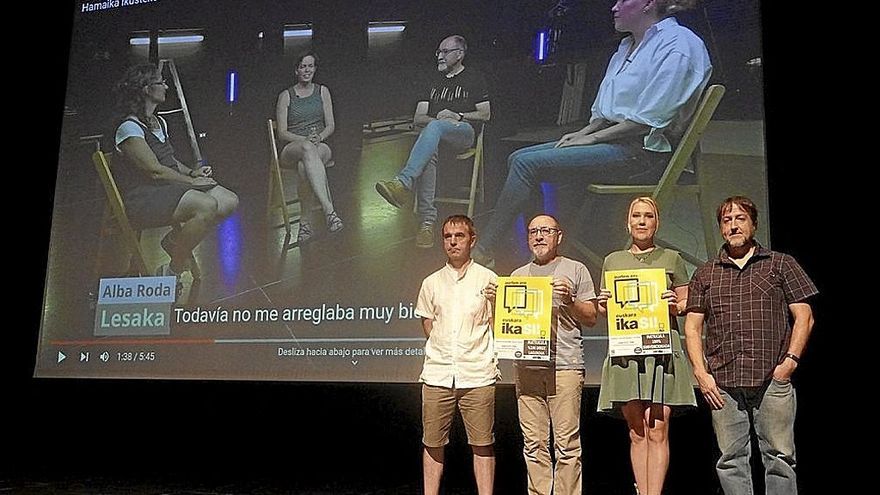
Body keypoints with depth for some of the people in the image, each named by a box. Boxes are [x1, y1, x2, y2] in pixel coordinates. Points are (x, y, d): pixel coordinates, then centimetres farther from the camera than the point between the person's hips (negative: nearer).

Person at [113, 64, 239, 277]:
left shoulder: (159, 122, 15)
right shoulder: (129, 128, -14)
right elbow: (155, 170, -18)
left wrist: (191, 172, 5)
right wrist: (191, 182, -12)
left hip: (170, 187, 9)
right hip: (143, 196, -9)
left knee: (230, 201, -6)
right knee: (208, 206, -32)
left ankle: (175, 239, 11)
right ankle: (173, 269, -14)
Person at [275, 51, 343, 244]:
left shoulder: (322, 91, 17)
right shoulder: (286, 96, 11)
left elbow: (331, 126, 11)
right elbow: (282, 133, 4)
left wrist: (319, 137, -12)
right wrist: (305, 139, -14)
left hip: (320, 146, 1)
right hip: (292, 148, -1)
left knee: (305, 166, -39)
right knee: (307, 149, -42)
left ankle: (305, 221, -37)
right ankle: (329, 210, -58)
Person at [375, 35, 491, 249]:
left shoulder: (473, 79, 19)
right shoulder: (435, 83, 30)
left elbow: (485, 114, 10)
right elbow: (417, 118, 21)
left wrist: (458, 116, -5)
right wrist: (437, 118, -1)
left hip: (464, 131, -3)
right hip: (435, 133, 3)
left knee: (434, 128, -40)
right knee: (428, 155, -36)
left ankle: (404, 183, -57)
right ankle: (427, 220, -45)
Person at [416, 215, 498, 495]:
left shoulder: (487, 279, 3)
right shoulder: (431, 282, 10)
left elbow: (497, 325, 7)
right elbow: (428, 326, 15)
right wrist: (443, 352, 6)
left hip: (477, 375, -2)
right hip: (437, 374, 2)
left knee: (482, 443, 3)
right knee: (433, 442, 8)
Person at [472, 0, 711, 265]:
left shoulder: (678, 43, -9)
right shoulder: (628, 46, 21)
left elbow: (650, 119, -17)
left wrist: (592, 137, -13)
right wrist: (583, 132, 4)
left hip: (643, 151, -10)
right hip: (615, 141, 10)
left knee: (528, 164, -20)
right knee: (517, 158, -3)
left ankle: (483, 252, -13)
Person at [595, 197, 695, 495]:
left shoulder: (671, 259, 11)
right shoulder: (613, 261, 16)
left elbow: (687, 303, 13)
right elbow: (605, 311, 18)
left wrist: (675, 304, -9)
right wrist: (603, 304, -4)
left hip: (661, 348, -1)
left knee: (658, 431, -5)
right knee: (636, 433, 3)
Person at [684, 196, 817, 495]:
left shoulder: (781, 264, 10)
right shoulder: (705, 274, 14)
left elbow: (804, 317, 6)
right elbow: (692, 327, 11)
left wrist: (790, 361, -6)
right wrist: (701, 373, 0)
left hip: (773, 380, -2)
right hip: (722, 383, 2)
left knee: (779, 457, 0)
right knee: (731, 459, 5)